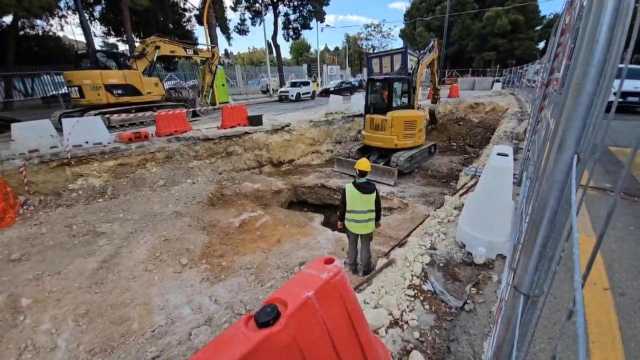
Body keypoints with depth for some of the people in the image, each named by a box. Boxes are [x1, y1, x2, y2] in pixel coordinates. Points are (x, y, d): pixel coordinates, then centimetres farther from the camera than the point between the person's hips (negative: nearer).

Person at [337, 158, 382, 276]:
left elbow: (342, 206, -11)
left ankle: (352, 266, 42)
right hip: (367, 223, 1)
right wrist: (377, 220, 12)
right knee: (365, 246, 20)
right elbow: (378, 207, -5)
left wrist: (340, 220, 6)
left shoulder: (348, 188, -22)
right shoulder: (373, 188, -17)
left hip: (351, 222, 0)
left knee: (352, 245, 22)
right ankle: (365, 269, 37)